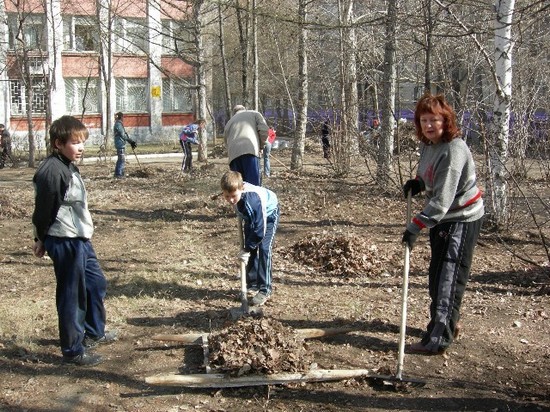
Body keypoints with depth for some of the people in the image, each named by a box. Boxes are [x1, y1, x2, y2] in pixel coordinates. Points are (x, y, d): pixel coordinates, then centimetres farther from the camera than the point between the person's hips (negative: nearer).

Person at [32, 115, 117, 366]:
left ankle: (94, 332, 40)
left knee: (96, 283, 22)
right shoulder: (52, 171, -20)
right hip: (65, 242, -10)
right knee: (71, 295, 1)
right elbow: (43, 211, -17)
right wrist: (42, 240, -4)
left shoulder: (69, 167, 11)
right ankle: (73, 350, 15)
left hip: (80, 239, 10)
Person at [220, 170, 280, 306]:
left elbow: (260, 229, -39)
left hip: (268, 215, -7)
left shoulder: (252, 200, -45)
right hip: (251, 216, 7)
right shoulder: (235, 191, -25)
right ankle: (252, 284, 20)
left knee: (264, 248, -18)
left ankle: (265, 290, -13)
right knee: (250, 247, 7)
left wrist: (246, 249, -34)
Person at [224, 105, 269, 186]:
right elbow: (264, 129, 8)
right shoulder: (254, 113, 25)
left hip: (233, 154, 4)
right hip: (250, 150, -4)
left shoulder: (229, 122, 35)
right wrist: (261, 145, 20)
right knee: (252, 184, -9)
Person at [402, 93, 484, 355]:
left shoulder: (453, 150, -25)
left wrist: (416, 226, -29)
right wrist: (417, 183, 3)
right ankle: (449, 323, 35)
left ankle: (438, 339, -7)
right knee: (436, 275, 17)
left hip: (462, 218, -9)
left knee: (448, 278, -10)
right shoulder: (427, 144, 4)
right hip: (442, 218, 10)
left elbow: (442, 198, -28)